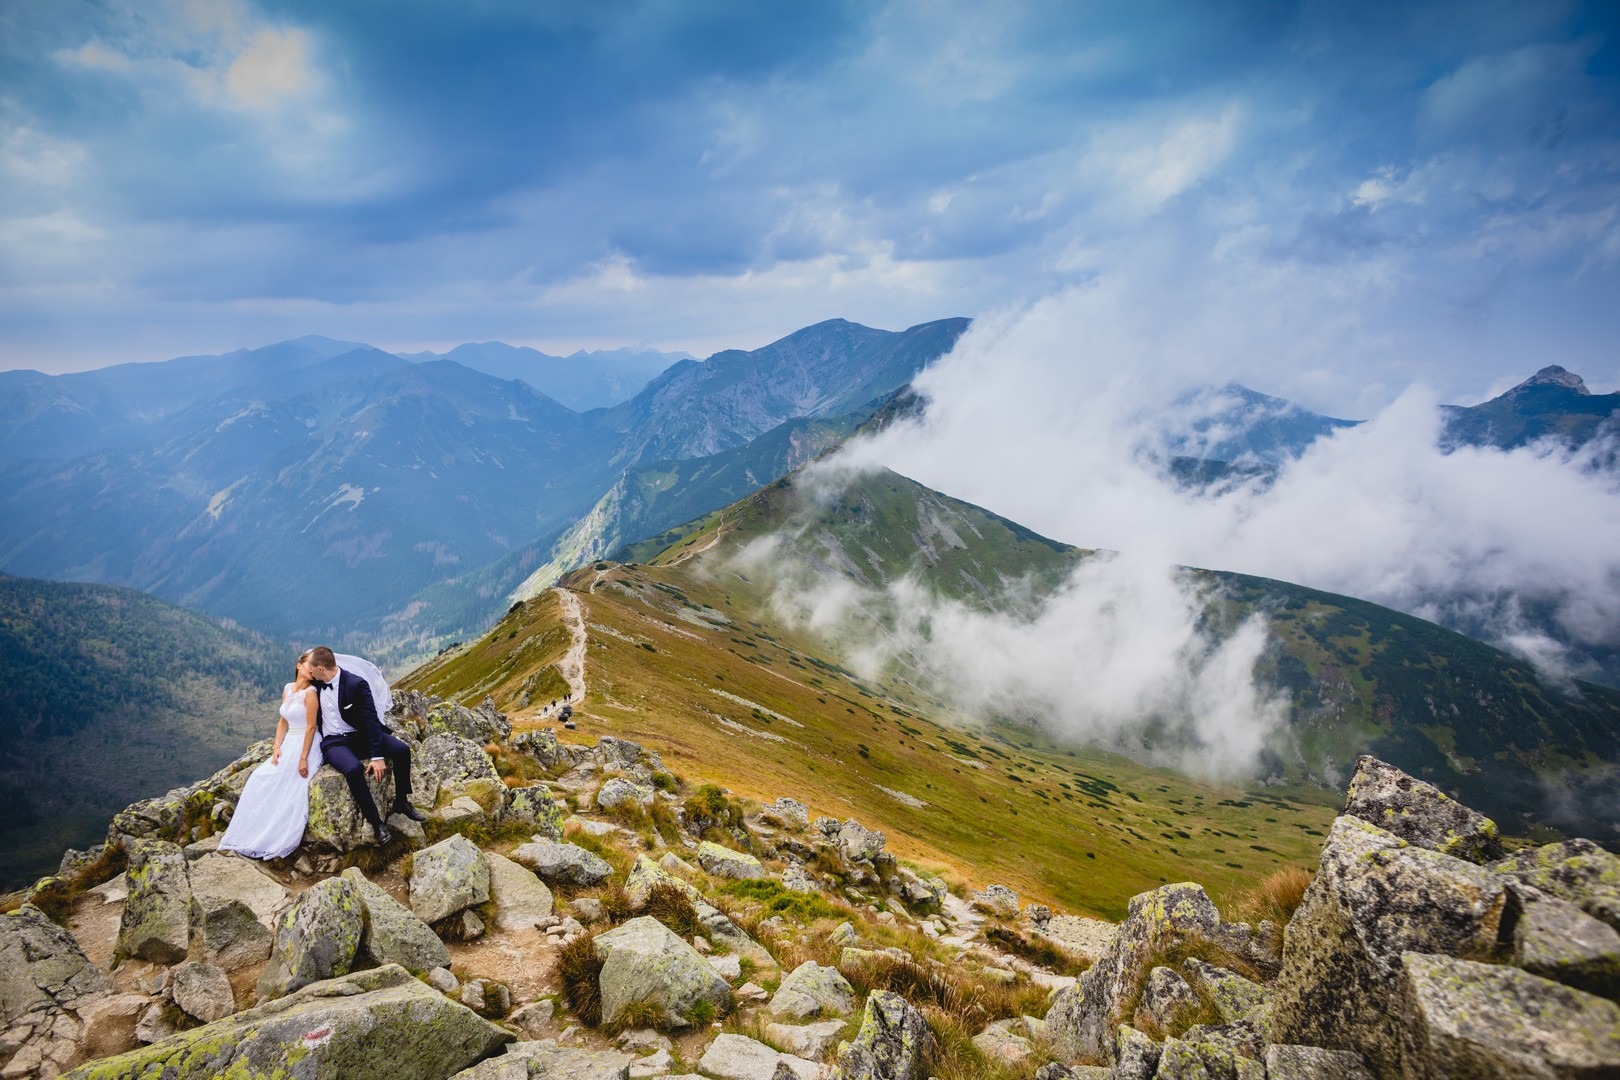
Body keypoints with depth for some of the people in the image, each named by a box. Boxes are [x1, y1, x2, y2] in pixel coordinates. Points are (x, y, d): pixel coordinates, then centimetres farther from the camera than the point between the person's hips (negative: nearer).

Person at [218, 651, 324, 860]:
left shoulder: (310, 692, -13)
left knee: (289, 791, -12)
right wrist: (277, 747, -1)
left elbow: (311, 727, -16)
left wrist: (303, 758, -19)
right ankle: (250, 835, 8)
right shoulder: (287, 689, 8)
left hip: (305, 746, -7)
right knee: (260, 780, 0)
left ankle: (278, 843, -2)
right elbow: (283, 722, 12)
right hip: (288, 744, 7)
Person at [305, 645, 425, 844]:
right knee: (353, 769, -34)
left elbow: (371, 719, -19)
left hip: (360, 736, -1)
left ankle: (401, 802, -1)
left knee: (402, 750, -24)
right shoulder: (317, 684, 1)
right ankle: (375, 821, -21)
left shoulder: (357, 683, -14)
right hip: (333, 743, 1)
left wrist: (377, 756, -25)